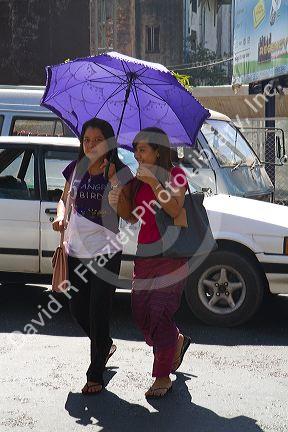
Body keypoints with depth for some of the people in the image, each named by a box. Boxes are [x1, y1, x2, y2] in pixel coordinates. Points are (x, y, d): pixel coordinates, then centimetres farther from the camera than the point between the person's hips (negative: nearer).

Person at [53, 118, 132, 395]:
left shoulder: (119, 173, -7)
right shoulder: (76, 169, 5)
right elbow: (64, 199, 18)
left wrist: (113, 180, -25)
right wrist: (60, 216, -4)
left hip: (105, 252, -5)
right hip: (76, 250, 5)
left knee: (98, 313, -2)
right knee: (78, 309, 14)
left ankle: (95, 375, 11)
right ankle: (105, 346, 43)